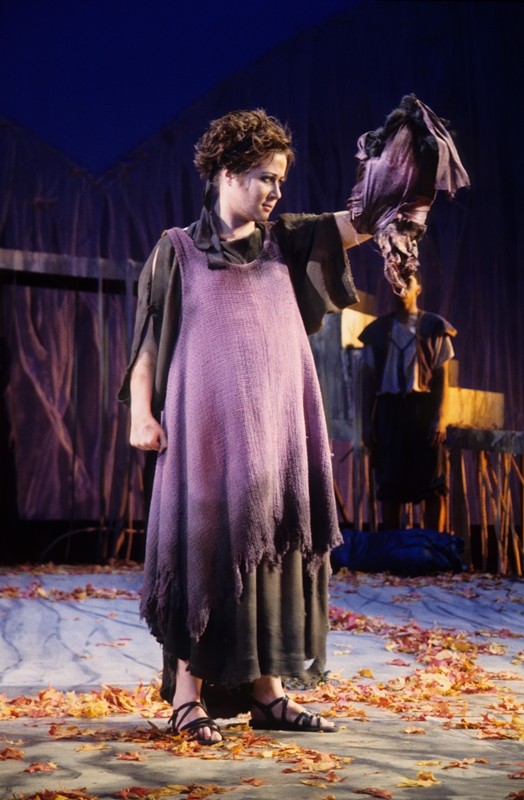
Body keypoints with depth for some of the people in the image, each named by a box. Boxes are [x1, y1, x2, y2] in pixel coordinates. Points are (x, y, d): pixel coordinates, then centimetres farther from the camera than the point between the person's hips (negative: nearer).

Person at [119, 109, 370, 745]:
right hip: (207, 428, -4)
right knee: (207, 546, -5)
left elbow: (358, 224, 5)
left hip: (276, 430, 5)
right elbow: (147, 337, 1)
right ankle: (188, 695, 2)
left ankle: (267, 692, 10)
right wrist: (141, 412, -9)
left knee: (275, 549, 3)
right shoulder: (178, 249, 4)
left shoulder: (283, 242, 14)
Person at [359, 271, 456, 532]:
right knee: (389, 481, 1)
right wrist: (367, 422, 4)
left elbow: (442, 376, 1)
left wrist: (440, 417, -10)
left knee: (432, 481, -3)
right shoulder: (377, 330, 11)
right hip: (389, 408, 2)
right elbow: (368, 379, 11)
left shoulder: (434, 326, 5)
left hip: (424, 407, -2)